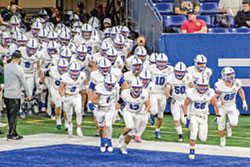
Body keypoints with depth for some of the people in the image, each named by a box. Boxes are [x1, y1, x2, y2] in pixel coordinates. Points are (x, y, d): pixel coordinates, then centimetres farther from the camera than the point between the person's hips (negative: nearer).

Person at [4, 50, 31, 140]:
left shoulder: (7, 67, 8)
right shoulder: (18, 69, -14)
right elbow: (24, 83, -9)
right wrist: (28, 95, -1)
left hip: (6, 95, 7)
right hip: (14, 96, -7)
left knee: (10, 115, 11)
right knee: (14, 115, -2)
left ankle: (14, 133, 18)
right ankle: (11, 134, -2)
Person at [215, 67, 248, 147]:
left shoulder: (237, 83, -16)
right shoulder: (219, 86, -28)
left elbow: (241, 91, 5)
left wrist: (244, 102, 8)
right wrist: (219, 102, -38)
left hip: (232, 106, 2)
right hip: (221, 107, -2)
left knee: (234, 123, -16)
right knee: (221, 127, 3)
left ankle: (229, 125, 23)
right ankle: (222, 139, 36)